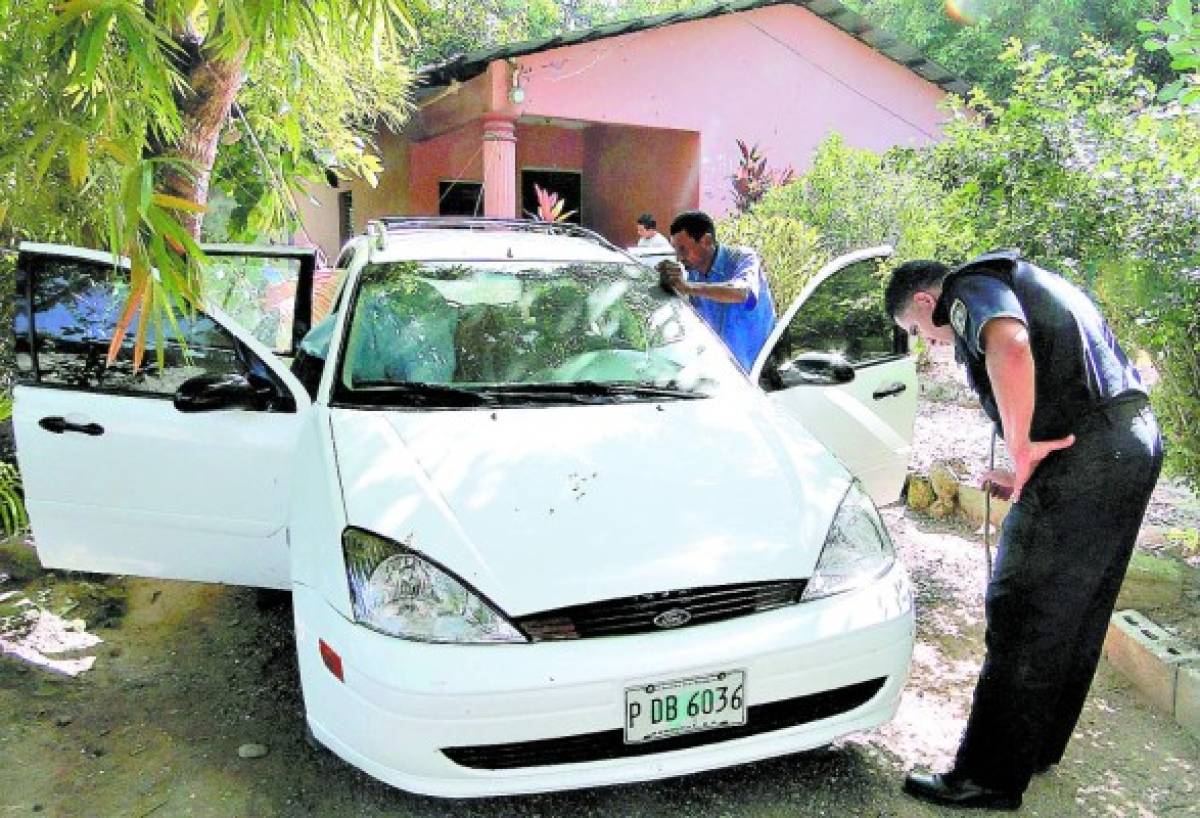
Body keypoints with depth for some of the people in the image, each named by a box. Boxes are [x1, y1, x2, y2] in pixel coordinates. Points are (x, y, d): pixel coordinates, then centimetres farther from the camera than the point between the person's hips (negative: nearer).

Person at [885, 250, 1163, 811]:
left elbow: (1010, 349, -28)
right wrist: (1028, 470, 16)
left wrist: (1020, 447, -19)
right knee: (1078, 616, 18)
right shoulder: (1021, 283, 27)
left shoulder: (971, 288, -4)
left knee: (1022, 618, -4)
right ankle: (1040, 746, 32)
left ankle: (990, 778, 4)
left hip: (1085, 453, -10)